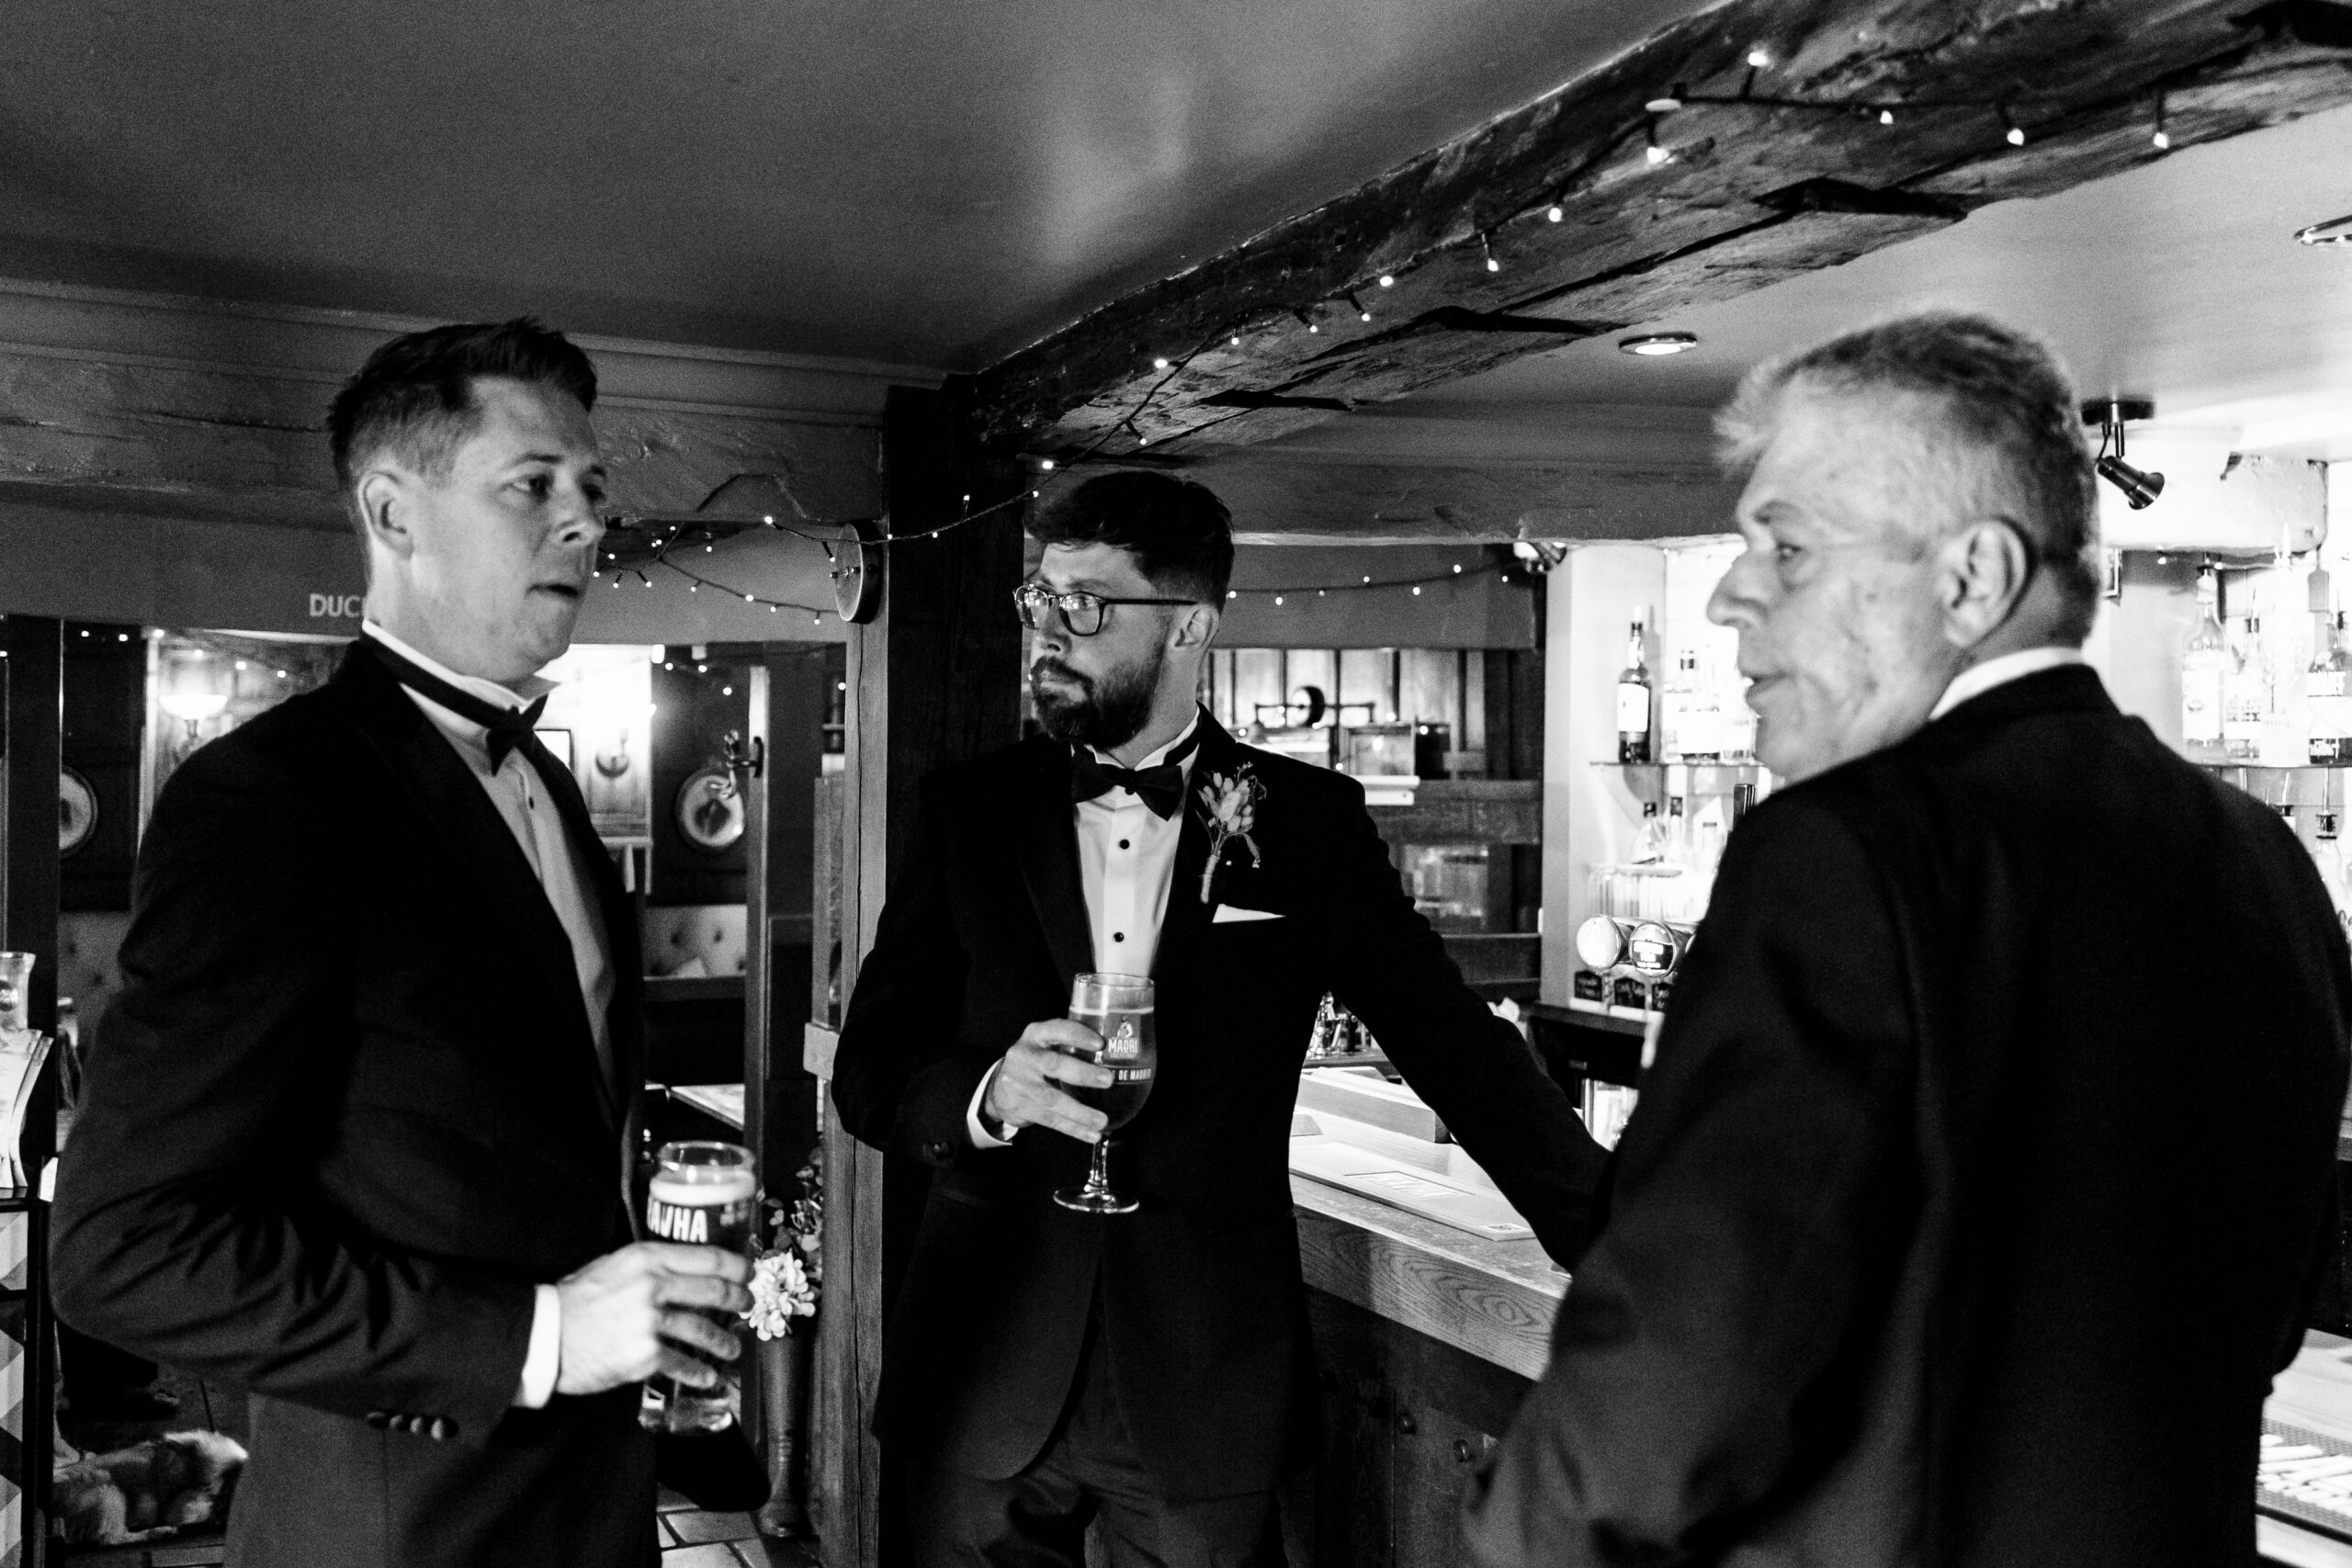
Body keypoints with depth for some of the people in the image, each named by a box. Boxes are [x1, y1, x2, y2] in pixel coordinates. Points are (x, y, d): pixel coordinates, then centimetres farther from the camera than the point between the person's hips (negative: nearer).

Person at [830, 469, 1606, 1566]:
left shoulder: (1307, 822, -1)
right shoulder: (971, 810, 2)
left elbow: (1458, 1048, 1)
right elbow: (865, 1070, 2)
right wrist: (988, 1093, -19)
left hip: (1206, 1385, -1)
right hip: (986, 1373, 2)